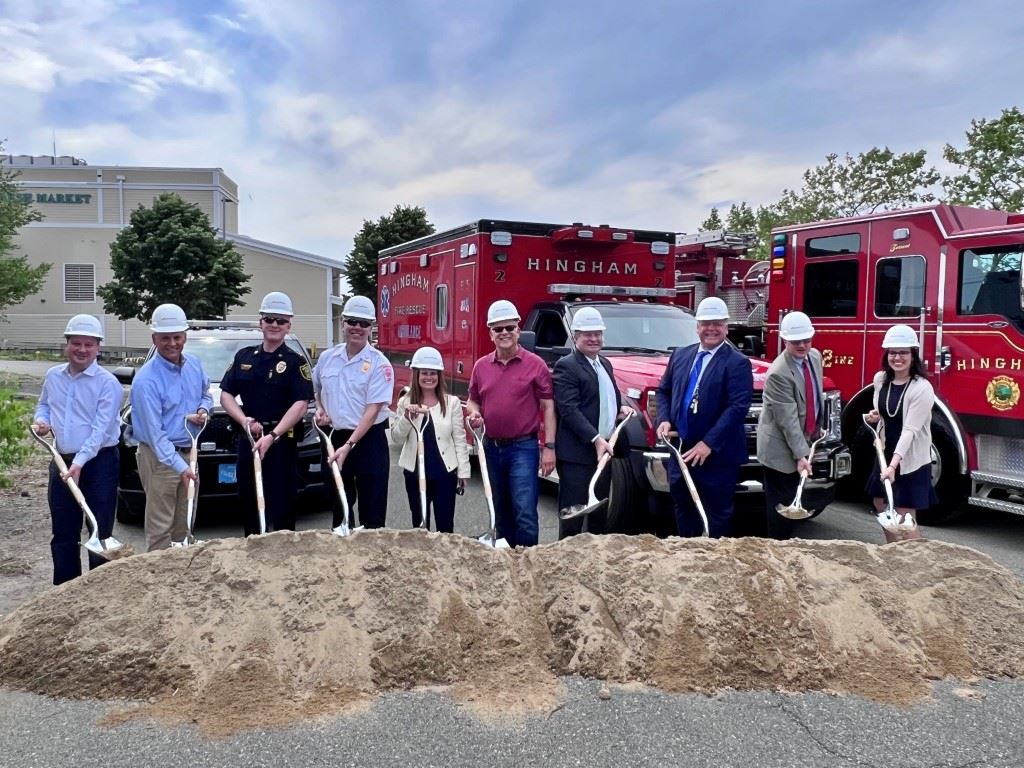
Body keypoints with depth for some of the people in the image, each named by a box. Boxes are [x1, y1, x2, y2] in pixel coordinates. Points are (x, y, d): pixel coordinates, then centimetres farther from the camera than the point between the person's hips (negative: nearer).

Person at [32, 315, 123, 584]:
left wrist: (80, 462, -25)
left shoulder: (107, 383, -12)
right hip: (61, 462, 6)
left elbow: (101, 429, -18)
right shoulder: (53, 376, 8)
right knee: (63, 533, 13)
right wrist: (41, 420, 2)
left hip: (99, 463, -6)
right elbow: (44, 405, 25)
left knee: (100, 532, 1)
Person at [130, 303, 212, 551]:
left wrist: (203, 410, -3)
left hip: (189, 452, 7)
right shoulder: (146, 380, -19)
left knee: (184, 525, 18)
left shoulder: (193, 364, 2)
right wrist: (180, 466, -28)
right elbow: (154, 433, -22)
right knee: (160, 527, -2)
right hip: (160, 457, -7)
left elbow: (205, 394, 21)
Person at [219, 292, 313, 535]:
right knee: (248, 503, 13)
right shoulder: (243, 357, 10)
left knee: (282, 505, -2)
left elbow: (300, 405, -11)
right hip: (248, 440, 5)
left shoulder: (295, 362, -3)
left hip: (282, 442, -4)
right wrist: (245, 420, -9)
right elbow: (226, 395, 10)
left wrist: (272, 436, -21)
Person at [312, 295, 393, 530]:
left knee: (372, 511, -1)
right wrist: (320, 409, 4)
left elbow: (373, 410, -16)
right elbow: (316, 389, 24)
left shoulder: (379, 363, -11)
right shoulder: (327, 357, 5)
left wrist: (349, 445, -22)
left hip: (369, 440, -5)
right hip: (335, 437, 5)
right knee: (339, 506, 17)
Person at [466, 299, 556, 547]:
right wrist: (474, 414, -6)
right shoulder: (481, 366, 6)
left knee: (525, 512, -10)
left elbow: (548, 406, -5)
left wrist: (549, 447, -9)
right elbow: (473, 400, 18)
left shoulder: (535, 364, -6)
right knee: (501, 513, 16)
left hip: (523, 448, -5)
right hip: (492, 448, 5)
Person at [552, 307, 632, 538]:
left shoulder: (605, 364, 16)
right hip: (576, 454, -8)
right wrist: (595, 439, -25)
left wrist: (620, 408, 7)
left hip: (604, 450, 9)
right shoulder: (566, 366, -11)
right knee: (573, 513, -2)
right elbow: (569, 410, -19)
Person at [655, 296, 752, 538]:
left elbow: (737, 407, -17)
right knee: (683, 511, 17)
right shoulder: (680, 355, 11)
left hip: (717, 455, -6)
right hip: (680, 451, 6)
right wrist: (664, 419, -2)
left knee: (717, 515, 7)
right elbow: (663, 391, 17)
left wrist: (709, 443, -23)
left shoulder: (737, 363, -9)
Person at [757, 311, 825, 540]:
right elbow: (788, 420, -25)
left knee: (792, 501, 16)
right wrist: (800, 455, -26)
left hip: (802, 440, 8)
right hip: (780, 448, -8)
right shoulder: (779, 373, -24)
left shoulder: (815, 356, 2)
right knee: (781, 503, -1)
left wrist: (818, 428, 16)